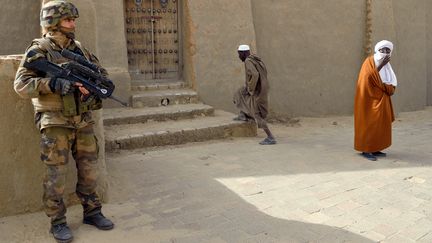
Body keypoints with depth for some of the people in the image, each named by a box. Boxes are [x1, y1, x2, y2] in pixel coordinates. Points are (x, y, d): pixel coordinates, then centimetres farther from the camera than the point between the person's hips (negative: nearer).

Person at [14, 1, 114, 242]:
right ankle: (58, 222, 15)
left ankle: (92, 211, 25)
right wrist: (53, 83, -24)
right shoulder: (39, 50, -5)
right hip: (55, 123, -5)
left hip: (84, 121, 5)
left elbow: (102, 73, 18)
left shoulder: (80, 49, 12)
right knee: (56, 175, 1)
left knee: (89, 170, 10)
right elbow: (21, 84, -11)